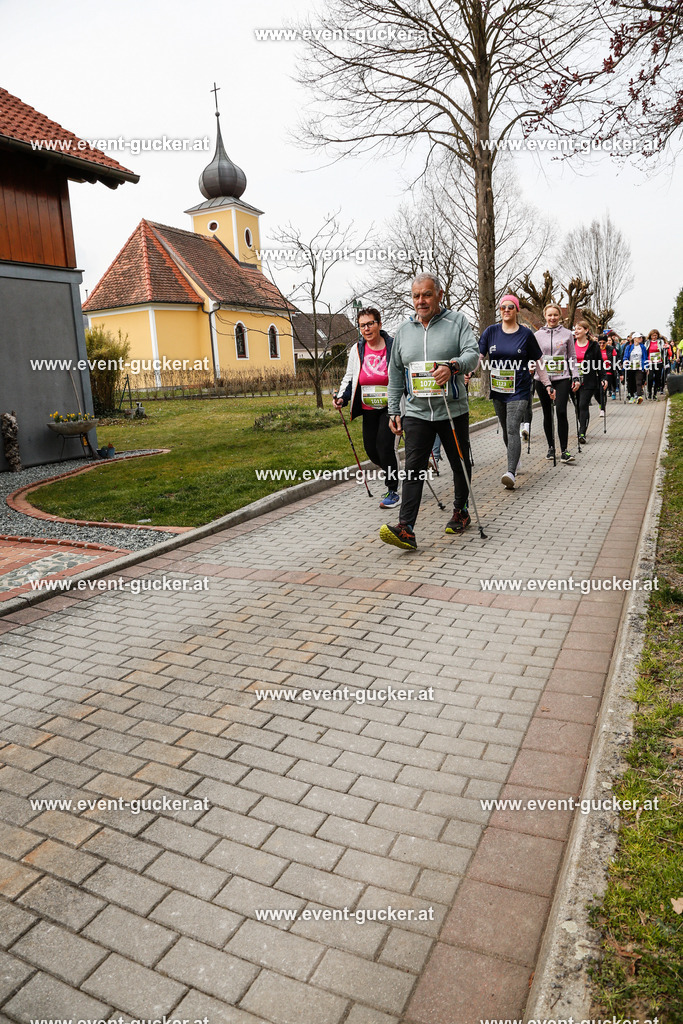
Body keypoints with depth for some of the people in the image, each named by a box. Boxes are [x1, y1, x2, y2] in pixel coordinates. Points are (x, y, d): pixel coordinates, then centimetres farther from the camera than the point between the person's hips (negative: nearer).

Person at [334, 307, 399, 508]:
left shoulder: (394, 346, -7)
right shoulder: (357, 350, 4)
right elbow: (349, 377, 12)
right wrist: (341, 397, -4)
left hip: (390, 406, -5)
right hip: (369, 409, 5)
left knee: (384, 445, -13)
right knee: (370, 448, 5)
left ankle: (393, 491, 3)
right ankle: (391, 473, 35)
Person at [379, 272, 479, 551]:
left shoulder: (457, 321, 1)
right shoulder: (404, 330, 11)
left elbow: (472, 353, -13)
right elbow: (395, 373, 15)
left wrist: (453, 366, -35)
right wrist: (393, 411, 11)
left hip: (453, 410, -1)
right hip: (417, 412, 2)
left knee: (460, 464, 12)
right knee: (413, 468, -9)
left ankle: (460, 512, 33)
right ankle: (406, 529, -15)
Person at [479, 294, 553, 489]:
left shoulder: (526, 334, 1)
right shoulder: (491, 331, 6)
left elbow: (537, 362, 8)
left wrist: (547, 385, 7)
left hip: (519, 390, -4)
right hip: (497, 390, 4)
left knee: (513, 429, -16)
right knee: (506, 429, 16)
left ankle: (511, 472, -25)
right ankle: (515, 460, 39)